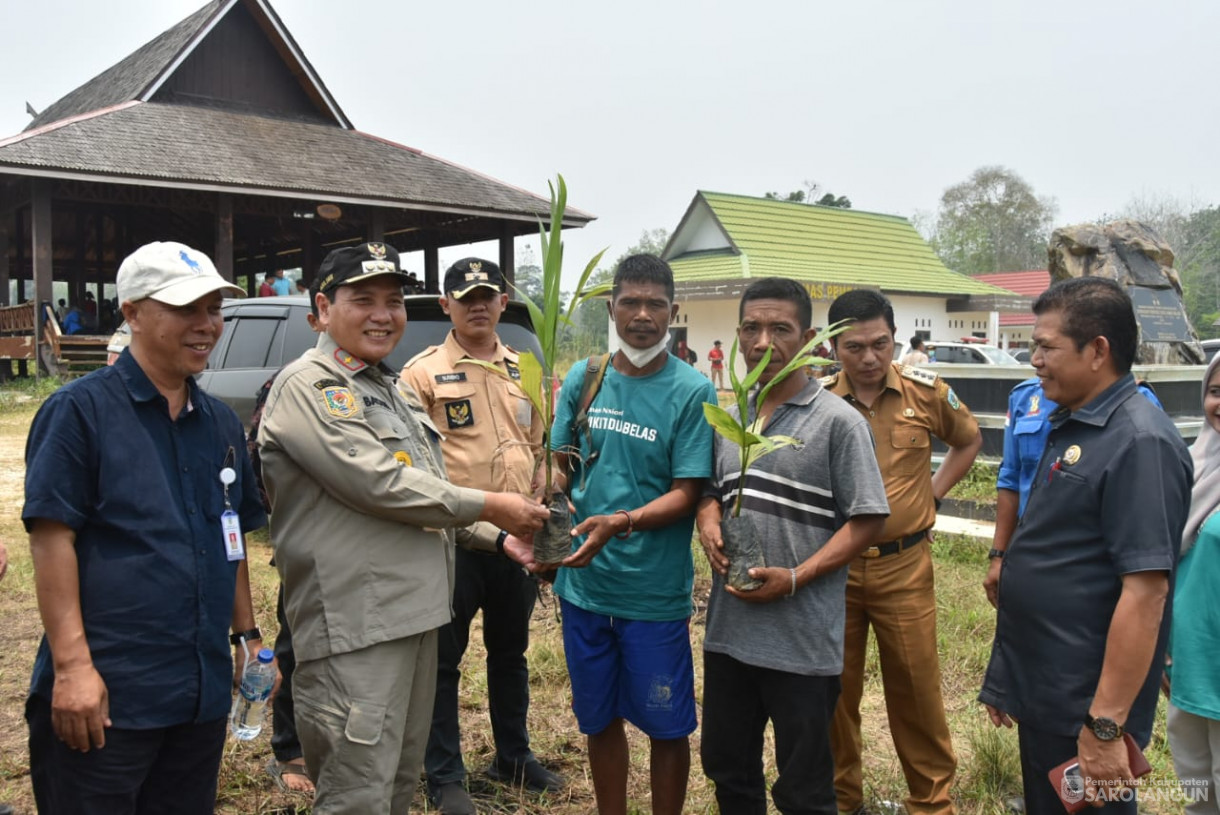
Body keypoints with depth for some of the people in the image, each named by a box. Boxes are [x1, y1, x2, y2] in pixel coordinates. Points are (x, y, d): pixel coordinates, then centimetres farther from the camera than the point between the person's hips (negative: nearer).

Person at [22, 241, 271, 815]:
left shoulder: (221, 422, 10)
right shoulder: (80, 409, -8)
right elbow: (51, 537, -13)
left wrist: (246, 634, 15)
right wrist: (72, 665, -18)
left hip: (204, 690, 6)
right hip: (105, 692, -6)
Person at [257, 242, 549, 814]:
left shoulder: (395, 389, 19)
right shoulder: (307, 386, -12)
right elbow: (378, 484, -21)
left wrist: (502, 536, 14)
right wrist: (488, 506, -14)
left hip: (416, 612, 10)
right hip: (355, 629, -9)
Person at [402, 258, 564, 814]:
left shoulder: (524, 371, 10)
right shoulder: (424, 372, -6)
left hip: (517, 537, 5)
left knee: (511, 652, 18)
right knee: (444, 658, 6)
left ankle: (513, 757, 36)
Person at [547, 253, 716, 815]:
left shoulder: (692, 391, -9)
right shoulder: (583, 378, 2)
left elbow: (687, 494, -12)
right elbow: (560, 465, 10)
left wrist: (620, 524, -29)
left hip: (655, 590, -3)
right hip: (583, 581, 4)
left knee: (666, 727, 10)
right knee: (600, 719, 19)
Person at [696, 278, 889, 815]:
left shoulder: (839, 422, -10)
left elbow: (867, 521, -11)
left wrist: (794, 579, -20)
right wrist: (708, 521, -5)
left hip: (803, 641, -5)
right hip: (728, 629, 6)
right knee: (726, 768, 21)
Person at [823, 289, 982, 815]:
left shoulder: (927, 391, -4)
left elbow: (968, 440, 15)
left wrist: (932, 493, 6)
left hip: (903, 564, 0)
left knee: (916, 685, 10)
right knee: (835, 686, 12)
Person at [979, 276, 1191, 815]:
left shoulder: (1138, 442, -20)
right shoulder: (1068, 425, 9)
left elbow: (1144, 593, -25)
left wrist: (1107, 725, -25)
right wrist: (1007, 679, 18)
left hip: (1082, 709, -9)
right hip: (1040, 694, 9)